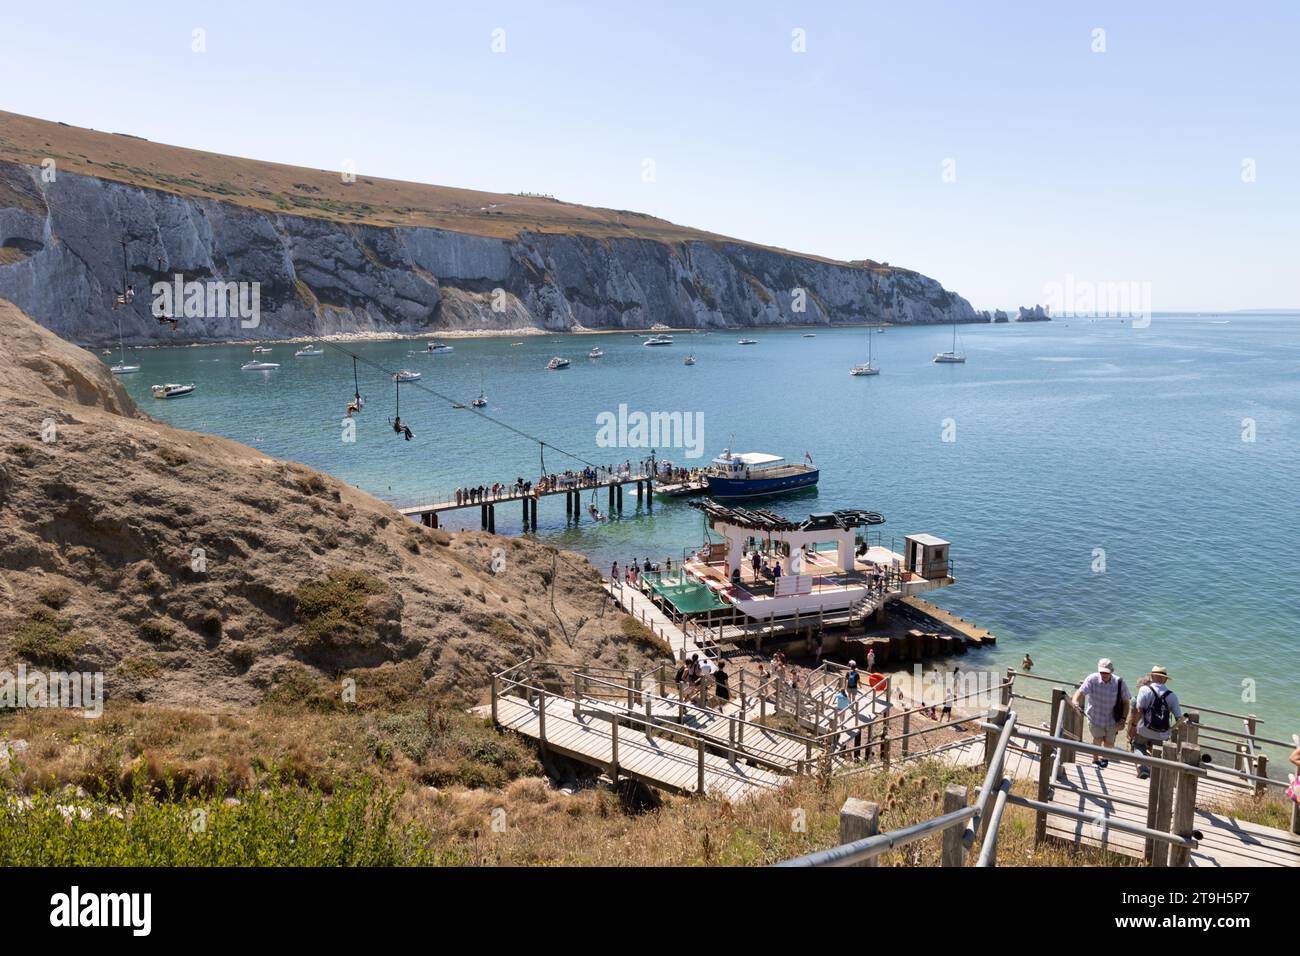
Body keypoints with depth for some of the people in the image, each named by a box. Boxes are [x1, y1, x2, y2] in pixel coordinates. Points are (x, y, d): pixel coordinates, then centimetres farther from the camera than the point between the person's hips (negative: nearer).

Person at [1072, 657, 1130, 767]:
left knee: (1109, 742, 8)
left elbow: (1126, 702, -8)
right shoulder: (1092, 679, -20)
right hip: (1095, 717, -1)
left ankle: (1105, 757, 41)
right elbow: (1080, 692, -29)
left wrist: (1123, 720, -13)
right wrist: (1075, 702, -50)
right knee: (1097, 739, -3)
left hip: (1111, 719, 1)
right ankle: (1095, 760, 25)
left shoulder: (1119, 683, -17)